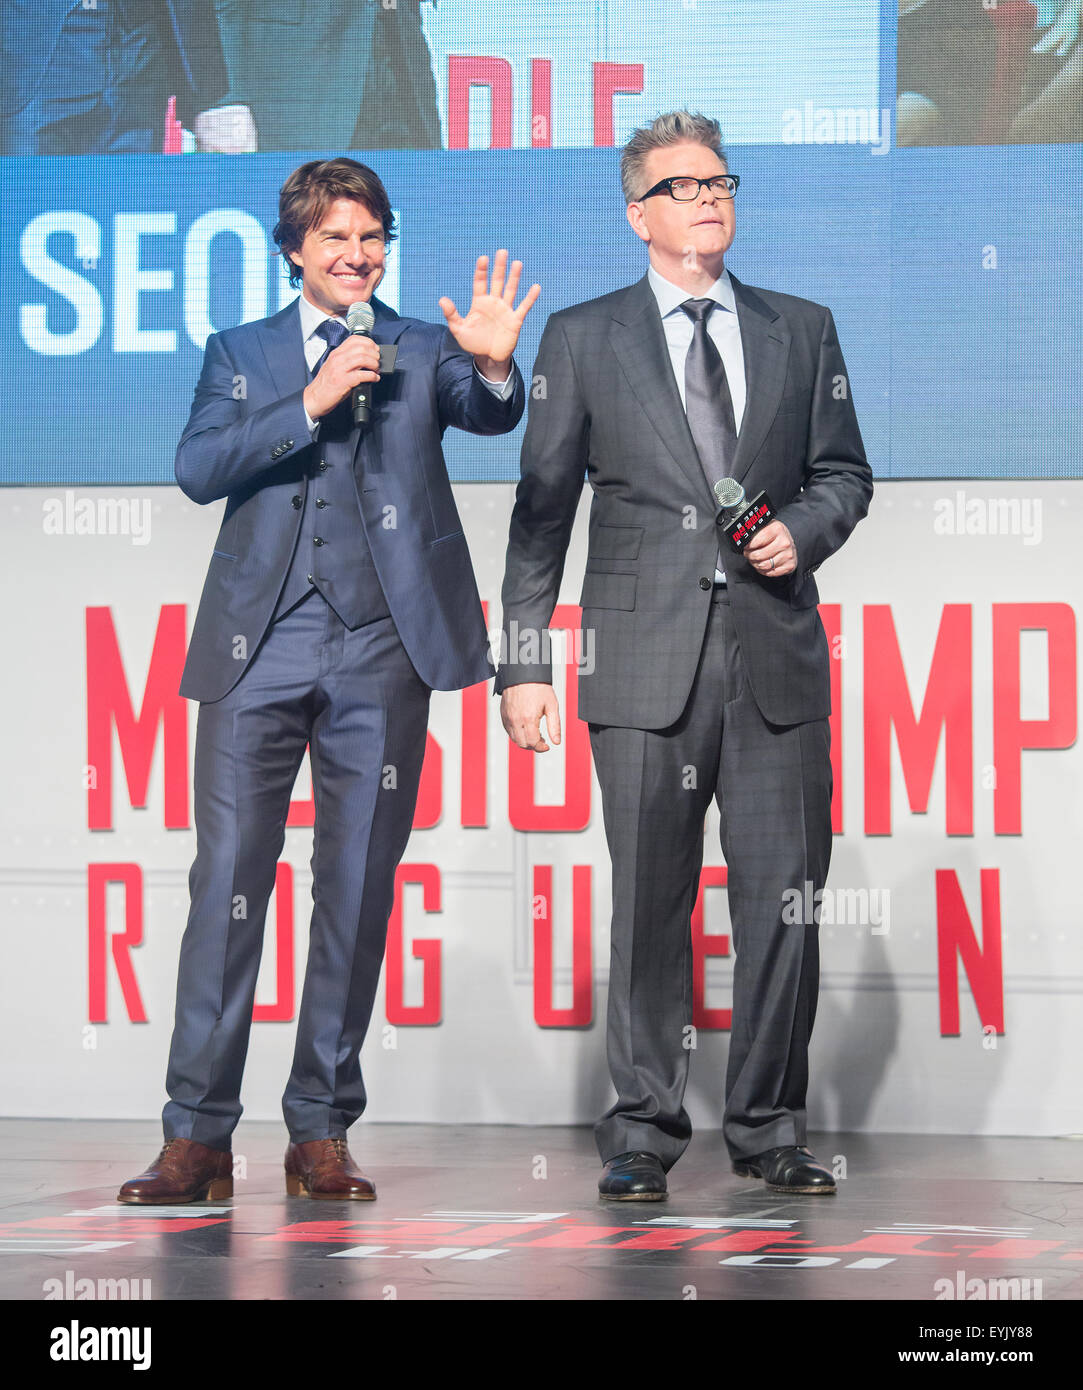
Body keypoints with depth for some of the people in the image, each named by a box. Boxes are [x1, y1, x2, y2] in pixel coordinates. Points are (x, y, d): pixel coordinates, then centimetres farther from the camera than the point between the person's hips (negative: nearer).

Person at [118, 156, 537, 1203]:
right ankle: (196, 1138, -4)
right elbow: (197, 468, 0)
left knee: (358, 891, 2)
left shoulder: (422, 352, 13)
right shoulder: (240, 354, 15)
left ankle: (321, 1134, 9)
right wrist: (310, 405, -11)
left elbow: (492, 417, -7)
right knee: (228, 880, -6)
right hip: (261, 646, 0)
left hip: (380, 652, 0)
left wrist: (495, 368, -29)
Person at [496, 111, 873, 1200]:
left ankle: (767, 1129, 10)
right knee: (648, 901, -1)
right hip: (646, 660, -2)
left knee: (783, 896, 0)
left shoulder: (801, 331, 14)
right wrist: (525, 661, 0)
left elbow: (843, 471, 20)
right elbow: (540, 510, 6)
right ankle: (644, 1131, 7)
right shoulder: (583, 338, 8)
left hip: (776, 658, 2)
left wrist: (804, 529, -3)